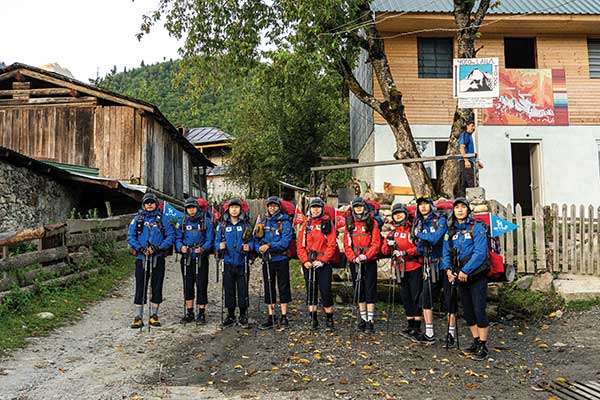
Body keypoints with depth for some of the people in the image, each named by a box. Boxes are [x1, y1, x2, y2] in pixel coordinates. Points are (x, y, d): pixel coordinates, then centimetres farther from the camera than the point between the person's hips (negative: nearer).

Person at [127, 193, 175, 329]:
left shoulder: (163, 219, 5)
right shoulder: (137, 219, 6)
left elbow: (170, 236, -1)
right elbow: (130, 237, 2)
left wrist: (158, 248, -14)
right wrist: (140, 248, -14)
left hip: (158, 257, 0)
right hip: (142, 257, 0)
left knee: (157, 286, 6)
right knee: (140, 286, 1)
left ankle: (154, 315, 18)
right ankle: (138, 317, 8)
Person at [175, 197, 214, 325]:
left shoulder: (206, 221, -1)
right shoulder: (182, 222, 9)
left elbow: (210, 238, -5)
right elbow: (178, 238, 8)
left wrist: (203, 248, -22)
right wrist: (181, 247, -13)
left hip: (201, 258, -3)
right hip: (186, 258, 3)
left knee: (201, 285, -2)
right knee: (188, 286, 10)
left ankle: (201, 313, 7)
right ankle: (189, 313, 21)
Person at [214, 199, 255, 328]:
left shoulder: (246, 225, 6)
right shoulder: (222, 225, 8)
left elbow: (252, 240, 5)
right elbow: (217, 241, 8)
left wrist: (249, 246, -15)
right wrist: (220, 246, -13)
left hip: (242, 263, -1)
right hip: (228, 263, 1)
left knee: (243, 290, 2)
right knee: (229, 290, 6)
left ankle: (243, 317, 15)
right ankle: (230, 316, 18)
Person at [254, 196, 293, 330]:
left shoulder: (285, 222, -5)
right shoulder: (263, 222, 8)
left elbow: (285, 241, -16)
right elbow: (256, 238, 7)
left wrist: (269, 246, -22)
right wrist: (259, 248, -13)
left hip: (281, 259, -4)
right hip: (267, 260, 4)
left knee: (283, 287, 3)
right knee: (269, 288, 8)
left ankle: (284, 317, 13)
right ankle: (271, 318, 17)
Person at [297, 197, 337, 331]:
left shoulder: (328, 223, 0)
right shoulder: (306, 224, 10)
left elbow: (332, 245, -6)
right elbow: (300, 245, 6)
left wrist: (322, 261, -14)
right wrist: (305, 261, -7)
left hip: (324, 264, -4)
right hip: (308, 264, 4)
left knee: (325, 291, -4)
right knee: (310, 290, 9)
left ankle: (329, 319, 9)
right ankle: (313, 319, 19)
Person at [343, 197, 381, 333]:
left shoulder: (372, 223, 0)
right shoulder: (349, 224, 9)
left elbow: (376, 243, -6)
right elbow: (346, 244, 4)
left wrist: (366, 256, -18)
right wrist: (354, 258, -10)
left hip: (370, 262, -3)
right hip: (354, 262, 3)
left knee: (370, 290, -3)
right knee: (359, 290, 10)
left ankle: (370, 320, 1)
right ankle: (363, 318, 21)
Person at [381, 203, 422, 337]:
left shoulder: (414, 229, -5)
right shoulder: (392, 233, 14)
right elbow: (384, 250, 8)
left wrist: (405, 252, -21)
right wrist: (389, 245, -12)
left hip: (414, 268, -6)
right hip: (401, 269, 6)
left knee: (416, 296, -4)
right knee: (406, 297, 13)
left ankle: (417, 327, 2)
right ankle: (410, 324, 25)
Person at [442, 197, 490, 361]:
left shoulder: (477, 227, -9)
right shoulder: (451, 231, 10)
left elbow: (480, 253, -18)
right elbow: (446, 253, 11)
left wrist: (465, 271, -22)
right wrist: (448, 269, -7)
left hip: (477, 275, -6)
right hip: (460, 278, 6)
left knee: (479, 310, -7)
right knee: (468, 311, 12)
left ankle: (483, 346, 3)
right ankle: (476, 341, 25)